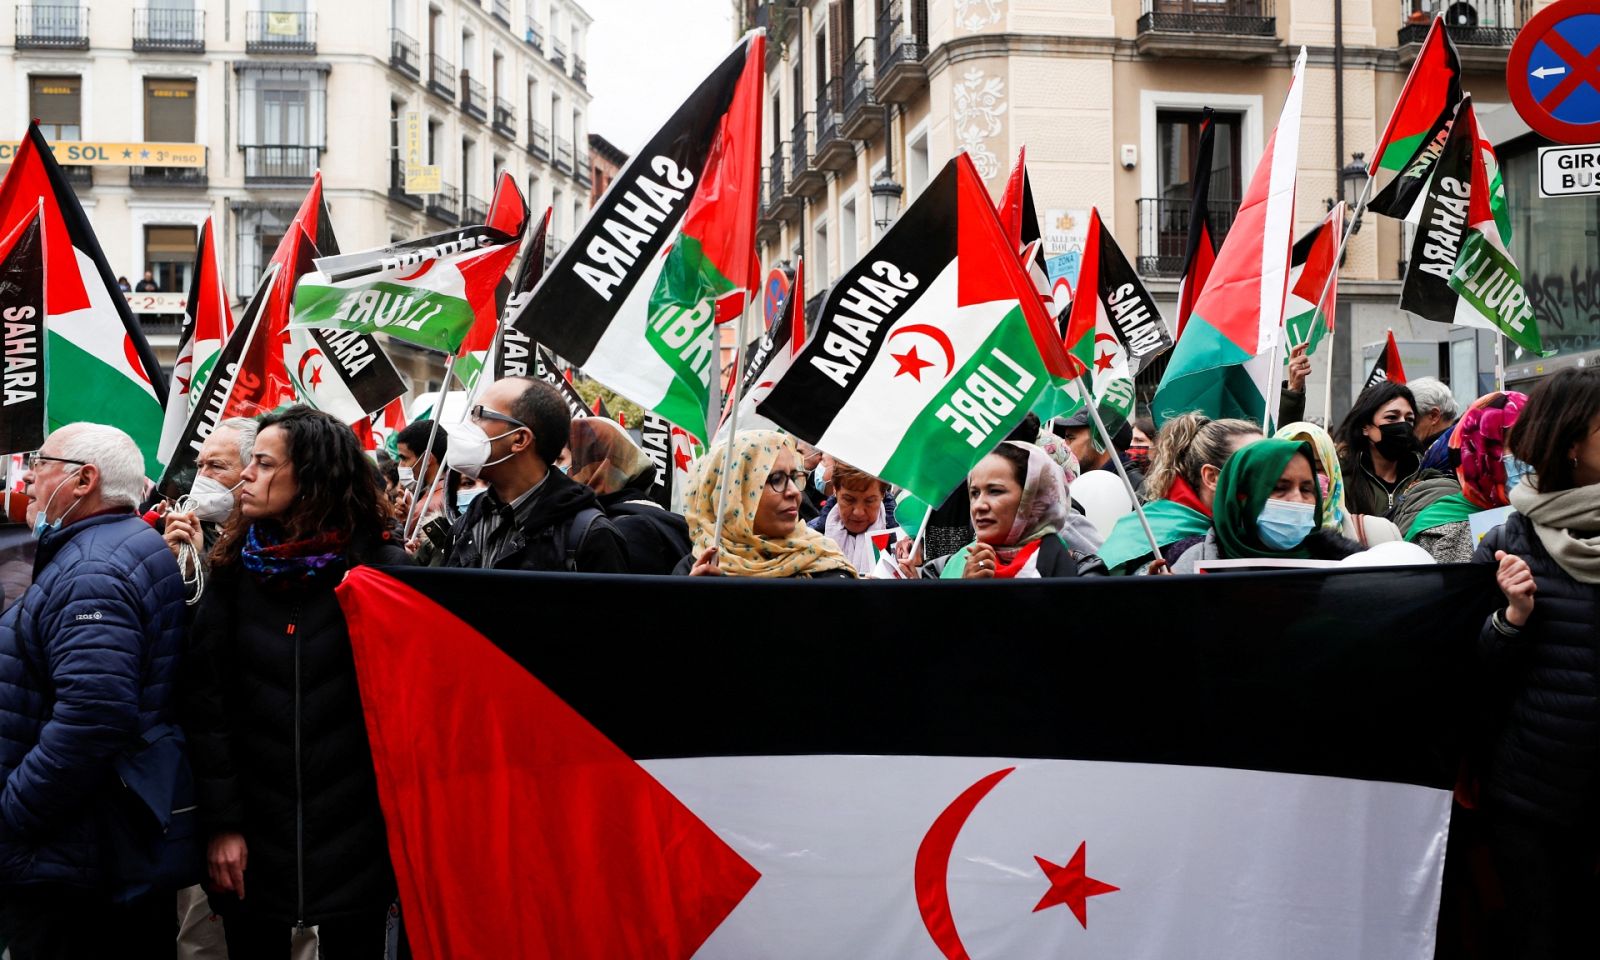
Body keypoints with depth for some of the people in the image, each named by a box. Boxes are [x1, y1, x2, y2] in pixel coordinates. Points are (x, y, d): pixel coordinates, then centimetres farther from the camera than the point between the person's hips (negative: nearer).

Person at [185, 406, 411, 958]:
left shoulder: (383, 568, -6)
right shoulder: (235, 567, 3)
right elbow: (205, 699, -1)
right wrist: (220, 820, -6)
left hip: (353, 834, -2)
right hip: (253, 832, 3)